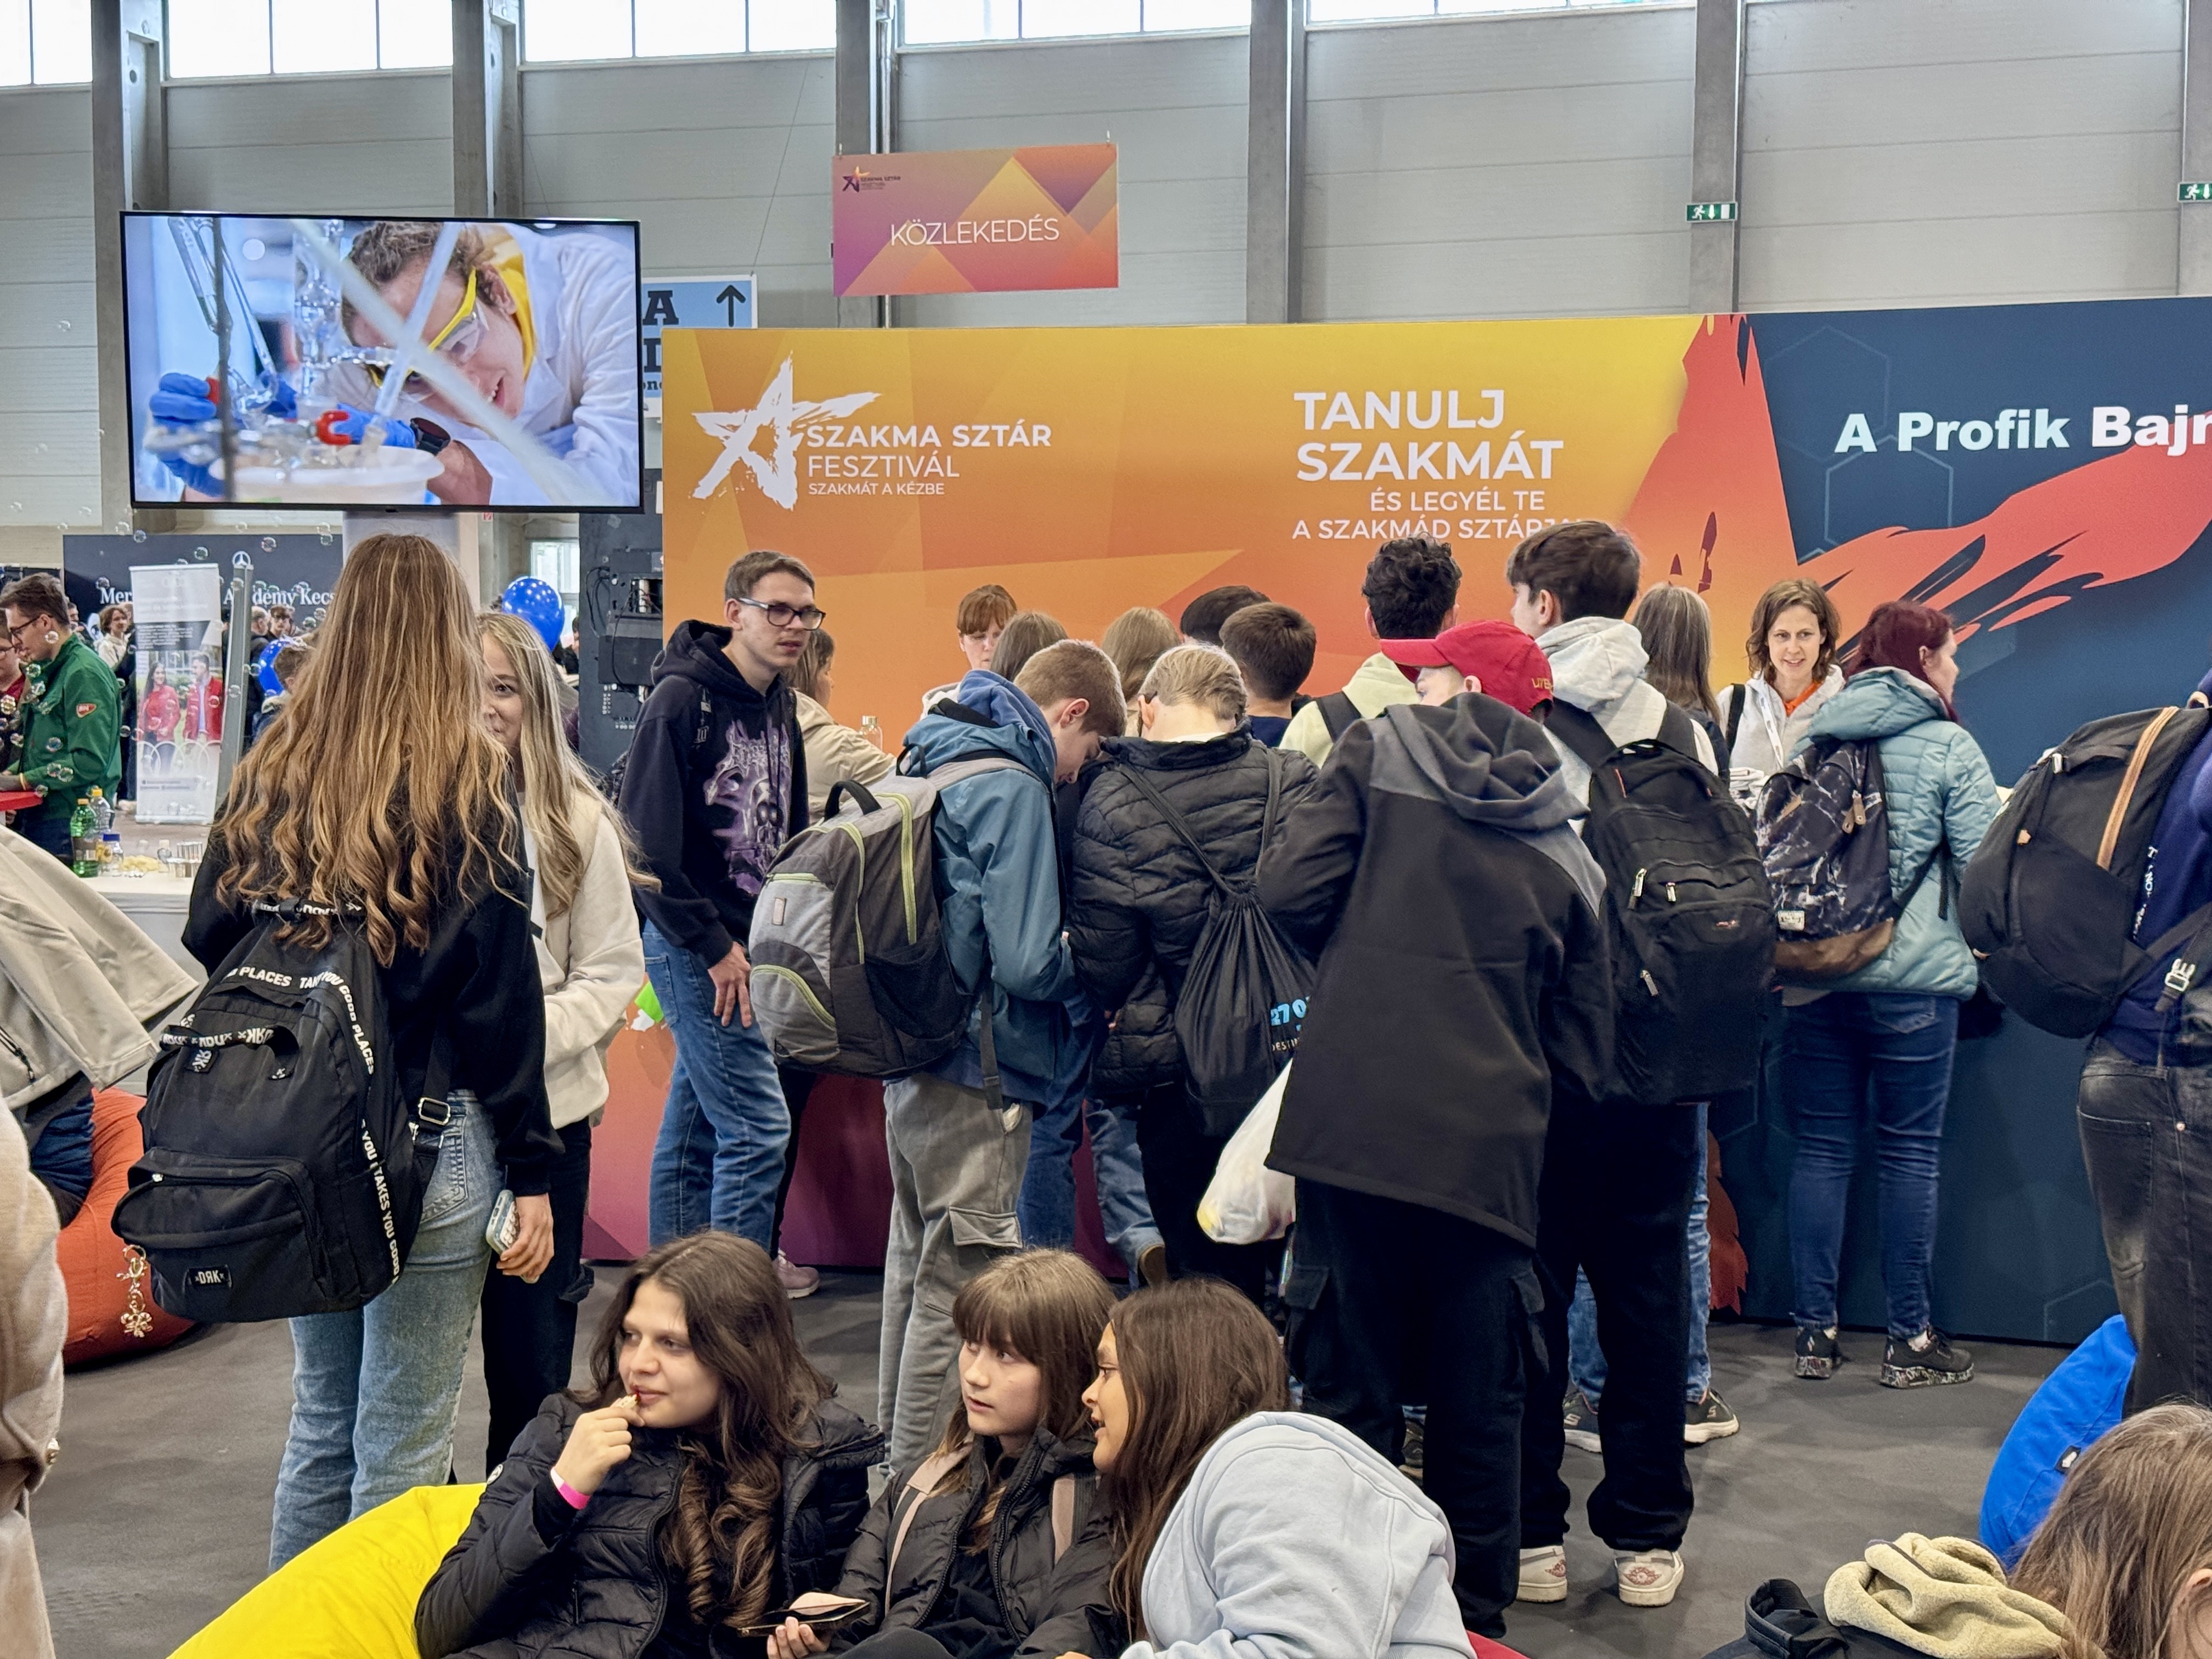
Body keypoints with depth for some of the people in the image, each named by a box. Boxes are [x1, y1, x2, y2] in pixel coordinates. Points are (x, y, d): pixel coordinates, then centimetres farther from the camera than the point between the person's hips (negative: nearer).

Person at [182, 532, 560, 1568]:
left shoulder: (266, 778, 3)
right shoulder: (470, 783, -10)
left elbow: (205, 959, 6)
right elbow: (502, 995, -10)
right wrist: (530, 1172, -6)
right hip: (427, 1143, -5)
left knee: (320, 1418, 20)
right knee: (401, 1442, 5)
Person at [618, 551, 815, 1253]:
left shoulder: (781, 703, 12)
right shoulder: (681, 699, -13)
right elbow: (648, 840, -18)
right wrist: (712, 945, -17)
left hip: (751, 946, 8)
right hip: (694, 947, -8)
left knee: (695, 1130, 14)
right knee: (759, 1129, -11)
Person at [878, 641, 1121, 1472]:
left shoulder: (930, 759, 10)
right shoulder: (1013, 788, -17)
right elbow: (1026, 962, -23)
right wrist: (1092, 972, -5)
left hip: (910, 1059, 10)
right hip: (974, 1077, -10)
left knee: (916, 1263, 21)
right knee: (957, 1293, -1)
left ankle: (896, 1447, 35)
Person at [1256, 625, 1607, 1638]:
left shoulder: (1380, 754, 6)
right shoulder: (1562, 852, 14)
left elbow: (1293, 888, -6)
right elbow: (1582, 1056, 13)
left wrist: (1361, 956, 13)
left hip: (1356, 1124, -3)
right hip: (1489, 1147, 3)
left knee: (1353, 1390, 7)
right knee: (1477, 1406, 13)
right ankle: (1476, 1616, 24)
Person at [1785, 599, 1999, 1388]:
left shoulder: (1810, 739, 7)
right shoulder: (1948, 747, -5)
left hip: (1813, 973, 4)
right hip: (1913, 978, -4)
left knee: (1822, 1146, 8)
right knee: (1910, 1153, 3)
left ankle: (1815, 1330, 11)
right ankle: (1910, 1340, 9)